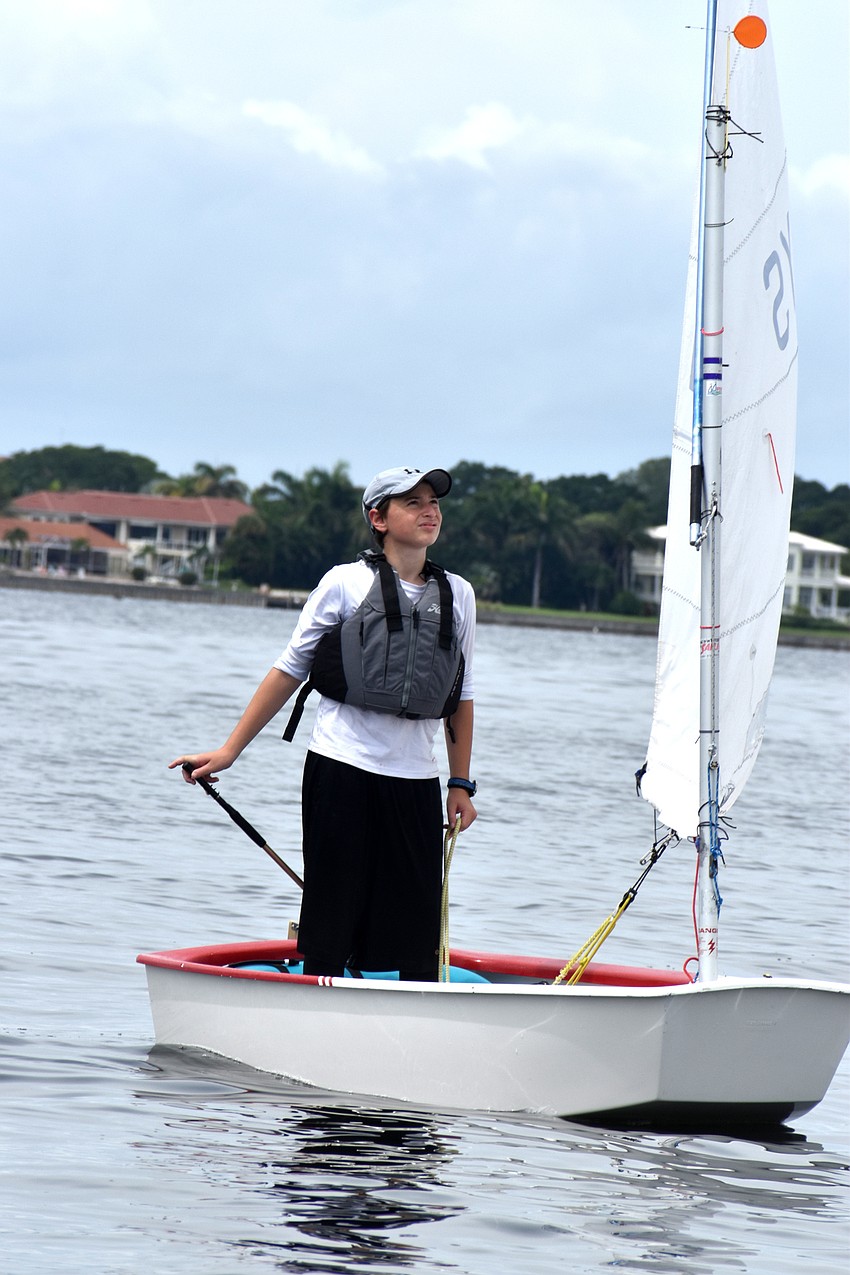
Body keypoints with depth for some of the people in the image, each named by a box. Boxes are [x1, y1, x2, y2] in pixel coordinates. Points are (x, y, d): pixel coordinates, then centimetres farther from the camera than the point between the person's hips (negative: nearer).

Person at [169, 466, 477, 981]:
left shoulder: (458, 595, 11)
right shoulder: (346, 583, 0)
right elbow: (290, 671, 5)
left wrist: (461, 783, 11)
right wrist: (228, 752, 3)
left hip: (416, 783, 3)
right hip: (343, 770, -3)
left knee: (421, 942, 1)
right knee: (332, 924, -1)